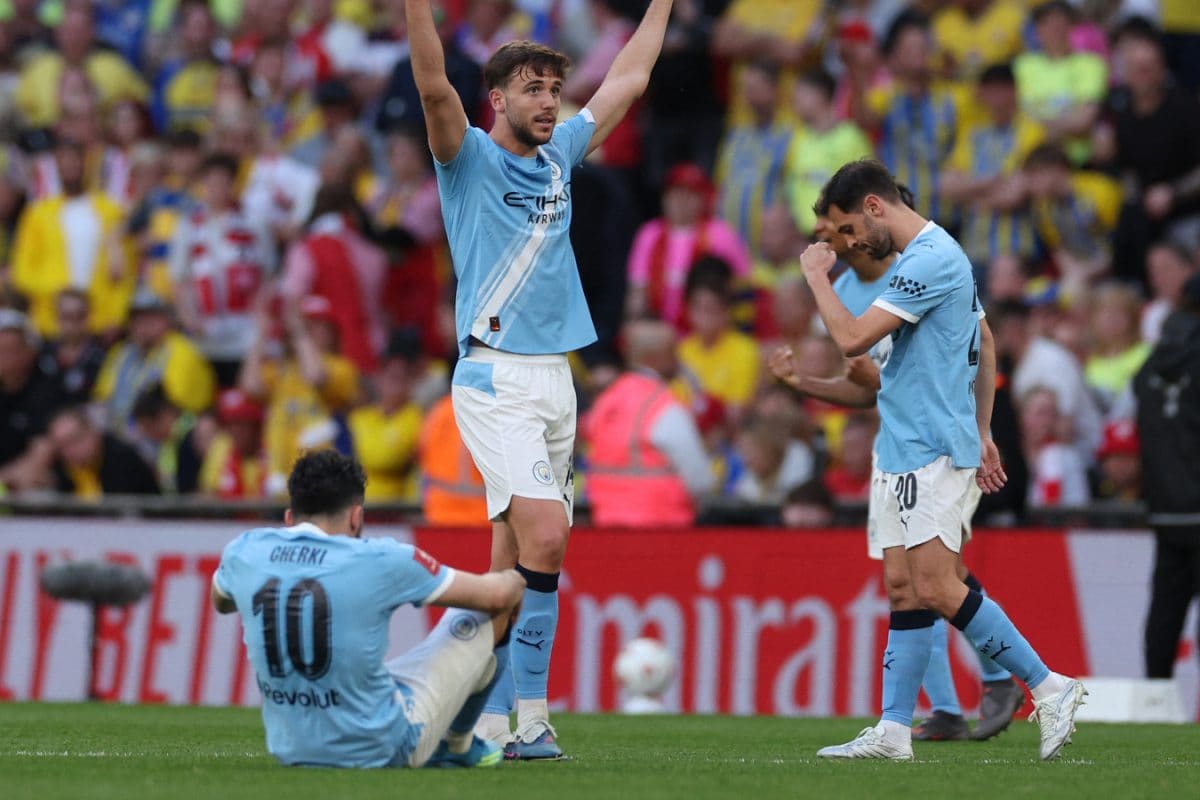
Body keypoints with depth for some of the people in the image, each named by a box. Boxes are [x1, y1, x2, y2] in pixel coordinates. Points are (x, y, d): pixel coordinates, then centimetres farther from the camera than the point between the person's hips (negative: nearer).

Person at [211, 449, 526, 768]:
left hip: (290, 751, 5)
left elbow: (220, 603, 22)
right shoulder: (379, 560, -15)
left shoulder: (243, 552, -5)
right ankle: (457, 745, 36)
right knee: (486, 615, 14)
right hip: (383, 751, -5)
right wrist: (514, 580, 24)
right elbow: (496, 595, -1)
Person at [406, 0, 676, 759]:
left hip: (555, 378, 7)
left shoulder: (558, 157, 15)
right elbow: (434, 87, -20)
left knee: (513, 557, 7)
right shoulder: (469, 158, -2)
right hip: (496, 377, -7)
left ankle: (493, 717, 9)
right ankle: (531, 713, -16)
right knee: (545, 536, -19)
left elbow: (628, 80, 25)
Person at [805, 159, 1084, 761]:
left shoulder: (930, 260, -16)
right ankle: (893, 730, 6)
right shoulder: (936, 254, 17)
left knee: (938, 590, -15)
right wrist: (981, 434, 26)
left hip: (931, 452, -10)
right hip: (908, 453, 10)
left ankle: (1049, 688, -9)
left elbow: (852, 338, -21)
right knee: (909, 592, 7)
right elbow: (985, 350, 24)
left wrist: (816, 275, -6)